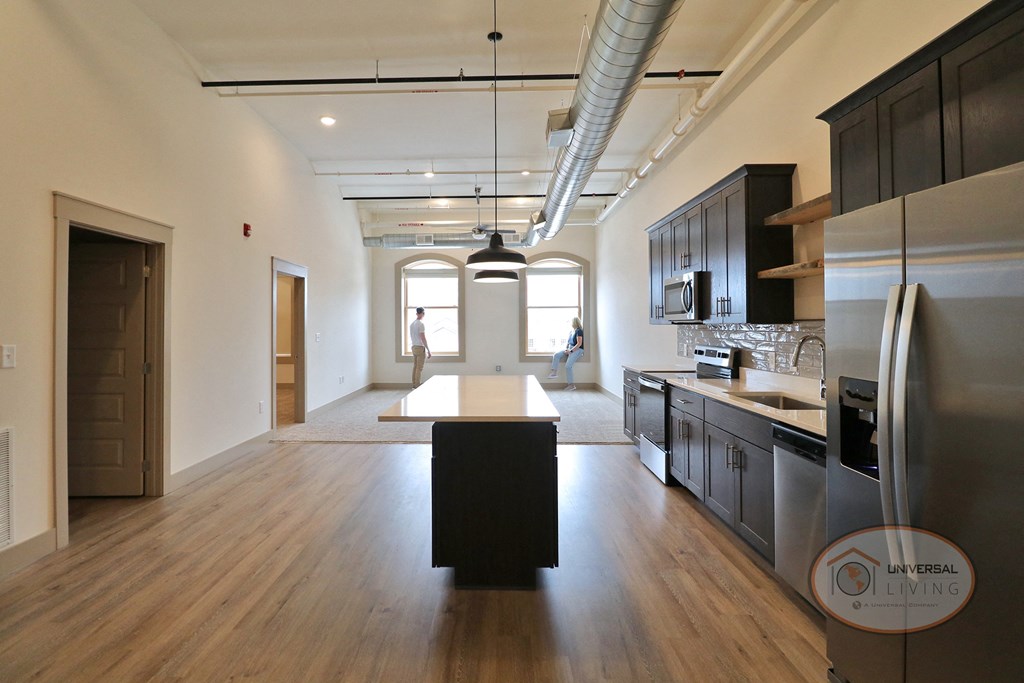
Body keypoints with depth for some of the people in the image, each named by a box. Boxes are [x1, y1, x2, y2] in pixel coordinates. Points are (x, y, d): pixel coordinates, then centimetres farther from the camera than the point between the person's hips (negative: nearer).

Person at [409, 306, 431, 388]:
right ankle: (417, 386, -6)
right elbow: (423, 338, -18)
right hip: (421, 348, -8)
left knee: (415, 367, 10)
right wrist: (429, 350, -16)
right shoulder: (421, 323, -14)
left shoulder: (412, 324, 12)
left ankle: (414, 385, 12)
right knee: (419, 368, -6)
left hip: (414, 347, 8)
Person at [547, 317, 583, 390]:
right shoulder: (571, 332, 18)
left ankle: (572, 385, -18)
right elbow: (567, 342, 21)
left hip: (577, 350, -9)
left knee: (568, 366, -24)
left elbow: (579, 344, -17)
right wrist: (566, 348, 1)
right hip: (570, 349, 9)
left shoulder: (579, 331, -10)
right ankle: (554, 372, -16)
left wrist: (571, 351, -20)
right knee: (556, 355, -12)